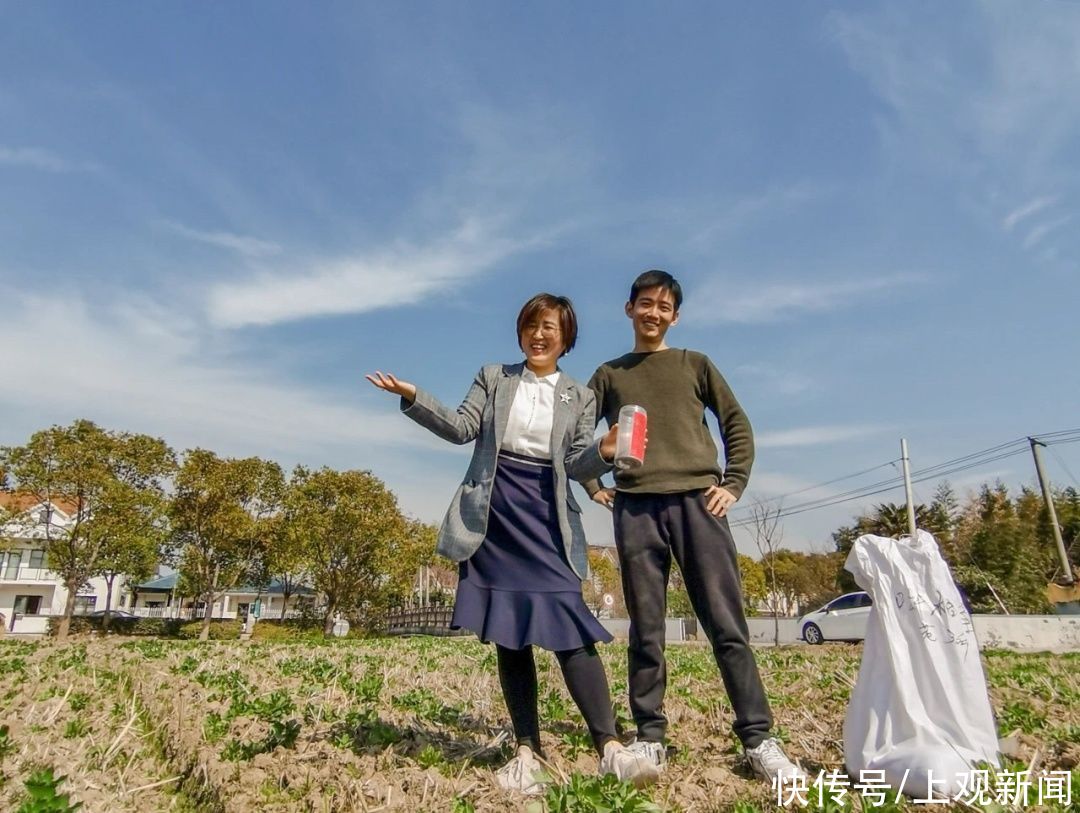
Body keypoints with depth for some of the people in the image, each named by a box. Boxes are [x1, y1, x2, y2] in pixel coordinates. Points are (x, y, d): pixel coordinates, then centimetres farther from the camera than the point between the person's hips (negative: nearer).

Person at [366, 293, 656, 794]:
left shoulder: (579, 396, 12)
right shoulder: (493, 377, 14)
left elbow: (577, 465, 4)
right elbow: (462, 428, 2)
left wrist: (603, 452, -18)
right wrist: (411, 396, -10)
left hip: (545, 515, -1)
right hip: (494, 514, 1)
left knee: (566, 625, -13)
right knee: (507, 633, 3)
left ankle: (610, 748, -7)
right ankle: (527, 752, 11)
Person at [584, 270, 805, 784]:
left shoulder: (695, 365, 15)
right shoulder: (610, 374, 17)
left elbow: (737, 425, 13)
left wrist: (734, 485, 2)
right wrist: (592, 487, 10)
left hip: (697, 501, 0)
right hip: (635, 508, 1)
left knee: (727, 624, -3)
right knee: (646, 630, 3)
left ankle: (758, 739, 5)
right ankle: (649, 738, 12)